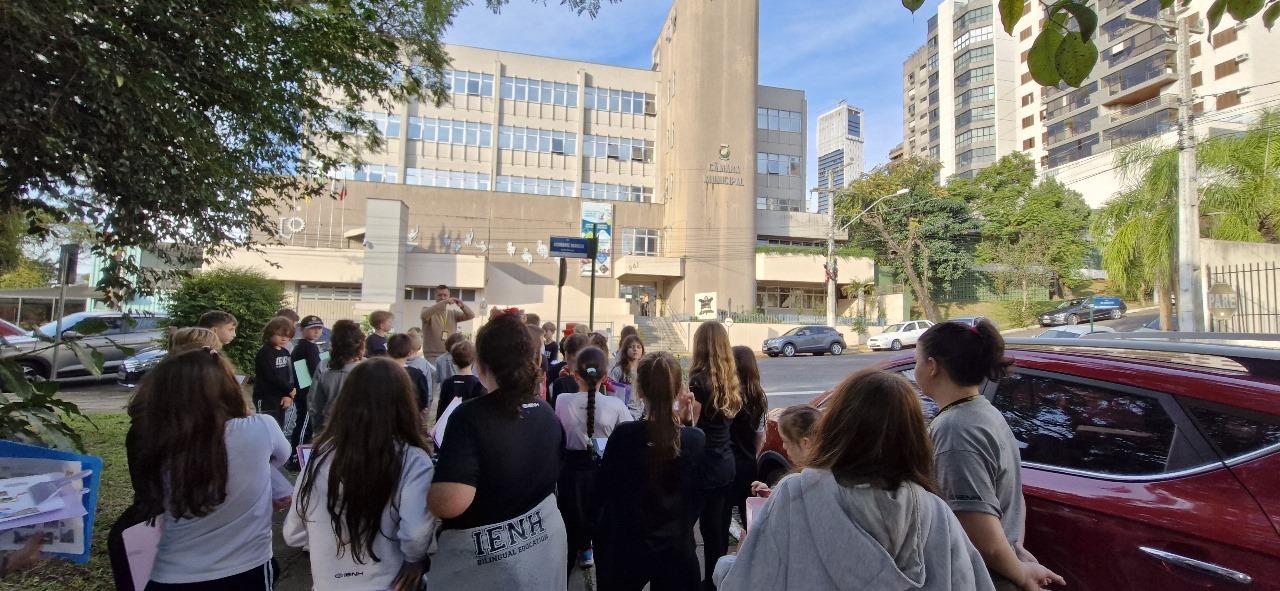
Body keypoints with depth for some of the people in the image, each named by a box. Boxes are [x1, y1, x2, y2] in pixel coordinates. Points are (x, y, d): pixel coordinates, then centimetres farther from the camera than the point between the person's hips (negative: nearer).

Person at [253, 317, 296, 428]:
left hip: (280, 397, 7)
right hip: (266, 398, -7)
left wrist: (289, 395, -7)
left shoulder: (285, 353, 11)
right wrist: (290, 390, -11)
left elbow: (290, 375, 7)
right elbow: (272, 376, -19)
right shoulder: (265, 353, -11)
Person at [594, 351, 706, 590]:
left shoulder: (623, 435, -20)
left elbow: (601, 492, -7)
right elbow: (696, 497, -2)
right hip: (677, 548, 1)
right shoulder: (696, 439, -14)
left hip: (626, 548, -1)